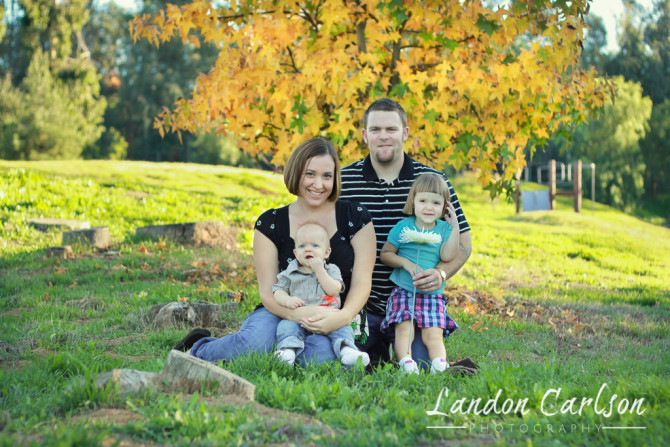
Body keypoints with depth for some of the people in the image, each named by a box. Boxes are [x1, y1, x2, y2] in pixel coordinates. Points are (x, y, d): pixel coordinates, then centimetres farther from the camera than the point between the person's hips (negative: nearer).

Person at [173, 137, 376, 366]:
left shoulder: (355, 217, 0)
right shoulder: (271, 223, 1)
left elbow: (361, 282, -5)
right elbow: (268, 291, -4)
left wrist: (343, 317, -26)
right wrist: (298, 314, -26)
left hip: (333, 322, 0)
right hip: (283, 312, 1)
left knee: (322, 353, -37)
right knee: (255, 341, -33)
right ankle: (198, 348, 0)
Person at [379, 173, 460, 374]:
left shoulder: (444, 229, 7)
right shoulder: (404, 227, 1)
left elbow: (447, 256, -9)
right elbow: (385, 254, 4)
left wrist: (454, 227, -11)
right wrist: (406, 263, -12)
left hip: (432, 294, 1)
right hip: (403, 290, -1)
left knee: (433, 335, -12)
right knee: (403, 329, -19)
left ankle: (439, 363, -22)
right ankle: (405, 363, -29)